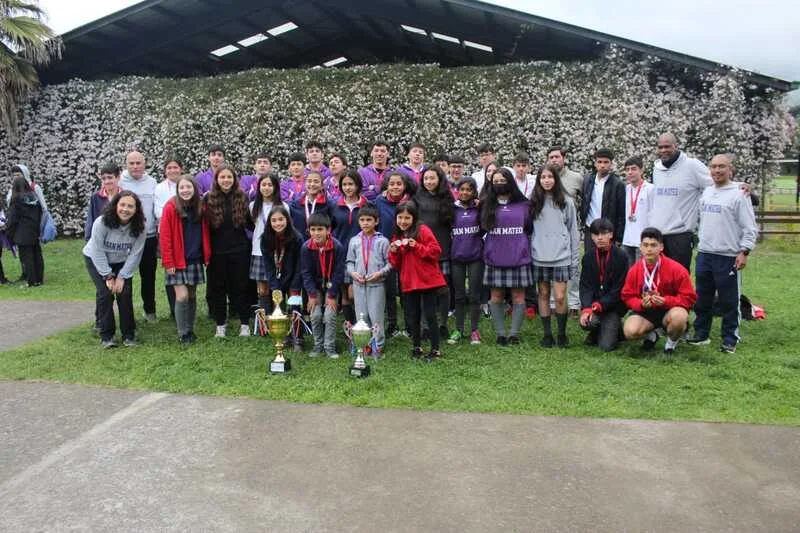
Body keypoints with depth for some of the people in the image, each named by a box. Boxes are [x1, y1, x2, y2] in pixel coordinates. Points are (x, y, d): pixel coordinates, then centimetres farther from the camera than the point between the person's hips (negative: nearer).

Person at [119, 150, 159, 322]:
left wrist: (159, 231, 5)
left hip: (149, 237, 2)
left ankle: (150, 310, 25)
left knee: (149, 276, 11)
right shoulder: (120, 182, -3)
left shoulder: (152, 183, 4)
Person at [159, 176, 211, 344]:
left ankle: (190, 330, 24)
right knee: (182, 296, -9)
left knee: (192, 296, 11)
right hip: (177, 261, -4)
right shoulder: (171, 207, -10)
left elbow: (205, 233, 10)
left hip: (195, 260, 4)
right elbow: (164, 236, -11)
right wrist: (168, 262, -13)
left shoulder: (200, 207, 4)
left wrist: (207, 256, 4)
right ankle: (183, 333, 4)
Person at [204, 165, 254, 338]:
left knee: (240, 287, 6)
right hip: (217, 252, 0)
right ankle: (220, 325, 19)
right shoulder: (209, 199, 0)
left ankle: (245, 323, 16)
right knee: (218, 288, 8)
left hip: (239, 250, 0)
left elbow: (250, 224, 6)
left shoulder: (242, 198, 2)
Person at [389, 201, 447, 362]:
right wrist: (393, 252, -8)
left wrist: (416, 246, -21)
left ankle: (435, 350, 8)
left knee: (429, 315, -2)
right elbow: (395, 265, 11)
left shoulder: (423, 230, -6)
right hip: (409, 282, 6)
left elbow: (436, 251, -14)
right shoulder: (396, 237, 11)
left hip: (427, 280, -6)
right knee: (412, 317, 11)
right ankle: (416, 347, 26)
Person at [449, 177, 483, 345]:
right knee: (459, 295, 9)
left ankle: (474, 330, 14)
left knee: (474, 295, 4)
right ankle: (458, 330, 18)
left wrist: (481, 208, -13)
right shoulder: (453, 209, 5)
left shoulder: (479, 208, 2)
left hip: (475, 256, -1)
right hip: (456, 256, 2)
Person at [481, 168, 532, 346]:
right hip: (494, 259, 1)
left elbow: (530, 229, 11)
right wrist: (488, 250, 6)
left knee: (518, 296, 1)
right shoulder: (488, 206, 9)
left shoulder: (523, 205, 5)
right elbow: (482, 228, 13)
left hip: (518, 258, -1)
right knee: (496, 296, 3)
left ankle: (514, 333, 8)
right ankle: (500, 334, 11)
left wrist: (523, 248, 5)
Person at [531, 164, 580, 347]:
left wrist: (575, 259, 2)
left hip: (561, 256, -1)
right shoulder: (533, 202, 6)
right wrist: (528, 254, 3)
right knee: (543, 294, 7)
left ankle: (562, 333, 12)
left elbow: (573, 231, 5)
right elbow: (528, 230, 9)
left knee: (560, 297, -5)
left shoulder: (566, 202, 4)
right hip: (539, 257, 2)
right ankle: (547, 333, 17)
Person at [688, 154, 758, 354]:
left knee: (729, 302, 2)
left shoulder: (739, 194, -7)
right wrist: (699, 243, 17)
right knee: (702, 299, 13)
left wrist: (744, 252, -14)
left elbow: (750, 227, -9)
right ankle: (701, 334, 24)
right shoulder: (706, 192, 12)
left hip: (728, 257, -6)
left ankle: (730, 340, 12)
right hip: (704, 254, 6)